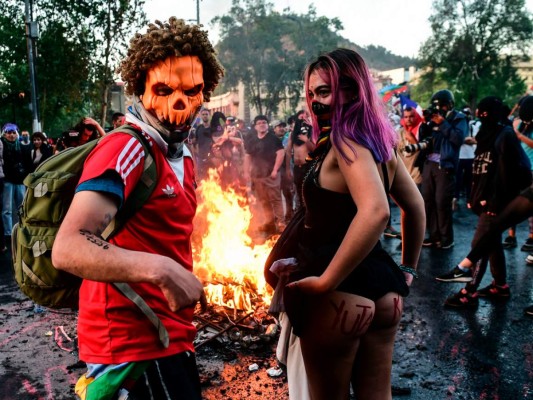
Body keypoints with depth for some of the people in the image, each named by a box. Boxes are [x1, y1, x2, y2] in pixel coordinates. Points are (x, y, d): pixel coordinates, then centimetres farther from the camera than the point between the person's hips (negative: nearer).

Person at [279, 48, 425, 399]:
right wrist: (407, 270, 22)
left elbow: (375, 211, -33)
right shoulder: (378, 139, 9)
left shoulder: (345, 140, -17)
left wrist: (326, 281, -27)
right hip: (381, 287, 9)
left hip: (340, 292, -8)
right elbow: (415, 207, 17)